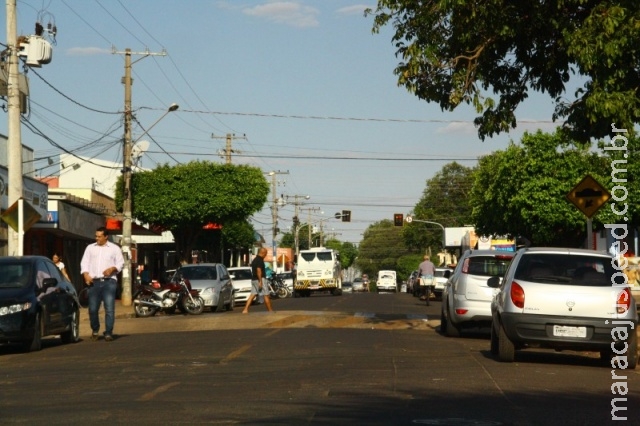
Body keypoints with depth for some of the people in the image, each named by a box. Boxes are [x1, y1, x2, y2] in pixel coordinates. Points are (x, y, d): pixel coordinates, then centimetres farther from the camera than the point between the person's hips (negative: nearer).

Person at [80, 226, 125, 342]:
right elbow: (84, 263, 12)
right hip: (94, 282, 2)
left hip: (109, 281, -2)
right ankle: (95, 330, 22)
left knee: (109, 308, -9)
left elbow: (120, 263, 8)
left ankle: (108, 333, -6)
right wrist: (86, 275, -4)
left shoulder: (114, 248, 10)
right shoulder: (90, 248, 15)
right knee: (93, 309, 1)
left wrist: (112, 269, -11)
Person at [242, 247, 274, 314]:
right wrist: (260, 281, -23)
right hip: (260, 279, -9)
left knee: (252, 295, 4)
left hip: (253, 280, 9)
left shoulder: (254, 260, 16)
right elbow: (258, 270, -22)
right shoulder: (260, 260, -14)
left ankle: (245, 310, -5)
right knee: (266, 295, 0)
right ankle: (270, 310, 6)